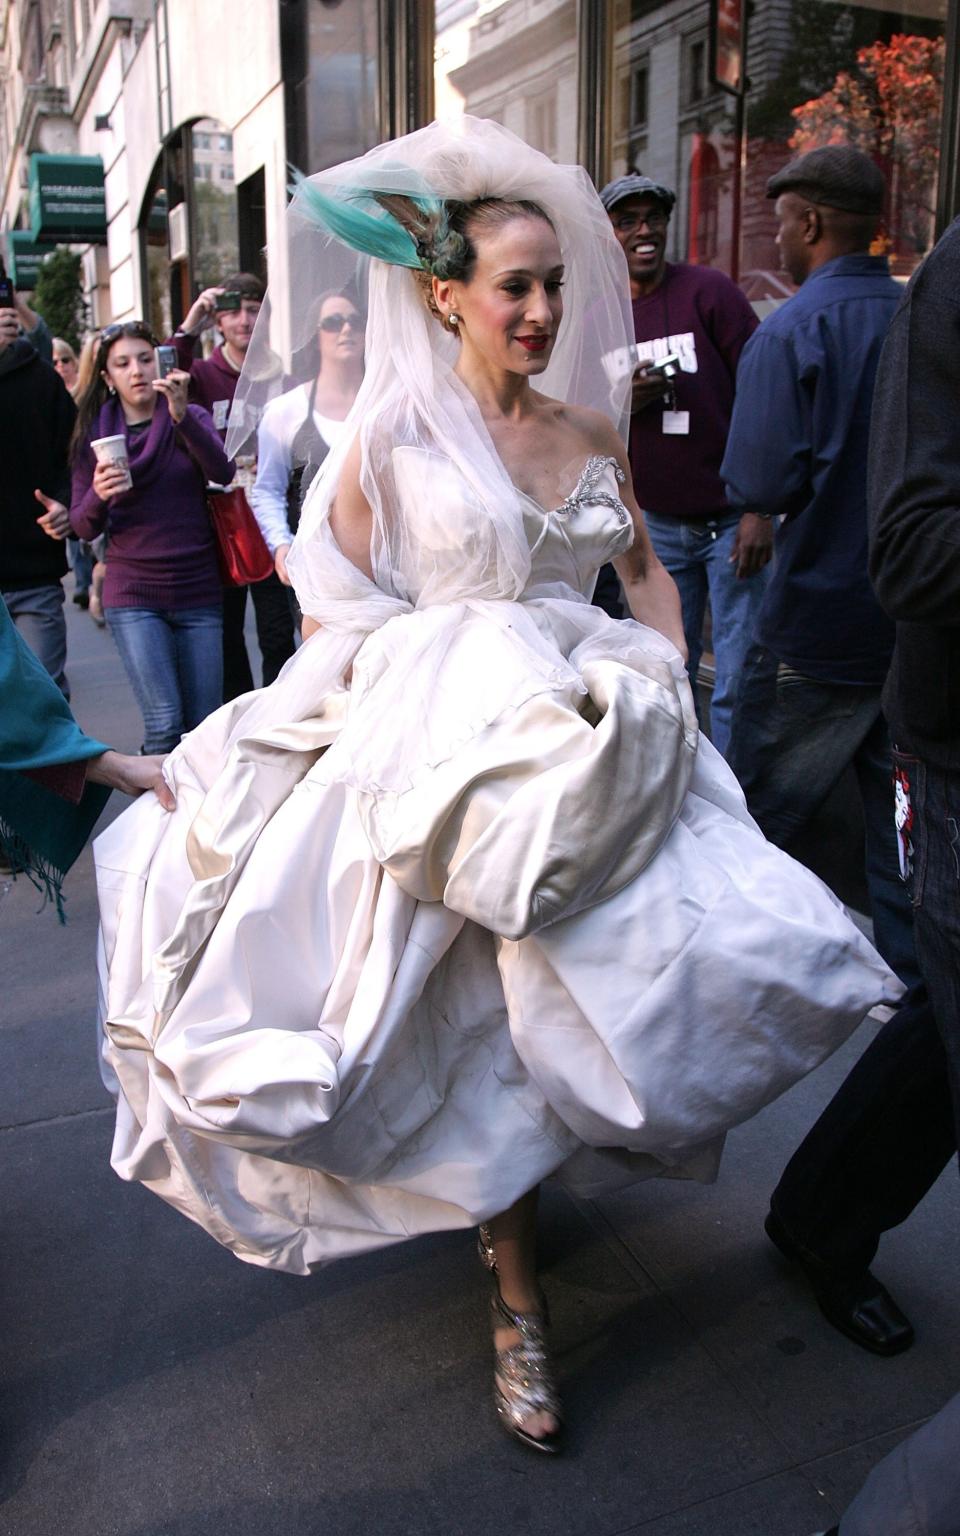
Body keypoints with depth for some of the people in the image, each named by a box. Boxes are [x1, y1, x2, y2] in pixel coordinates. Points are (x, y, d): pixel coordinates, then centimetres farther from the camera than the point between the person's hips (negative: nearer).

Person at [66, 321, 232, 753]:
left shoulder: (191, 419, 6)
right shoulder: (95, 434, 6)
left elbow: (222, 471, -14)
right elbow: (84, 527, 4)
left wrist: (181, 415, -28)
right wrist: (98, 496, -17)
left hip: (199, 591, 1)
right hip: (133, 595, -1)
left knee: (205, 724, 4)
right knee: (164, 722, -11)